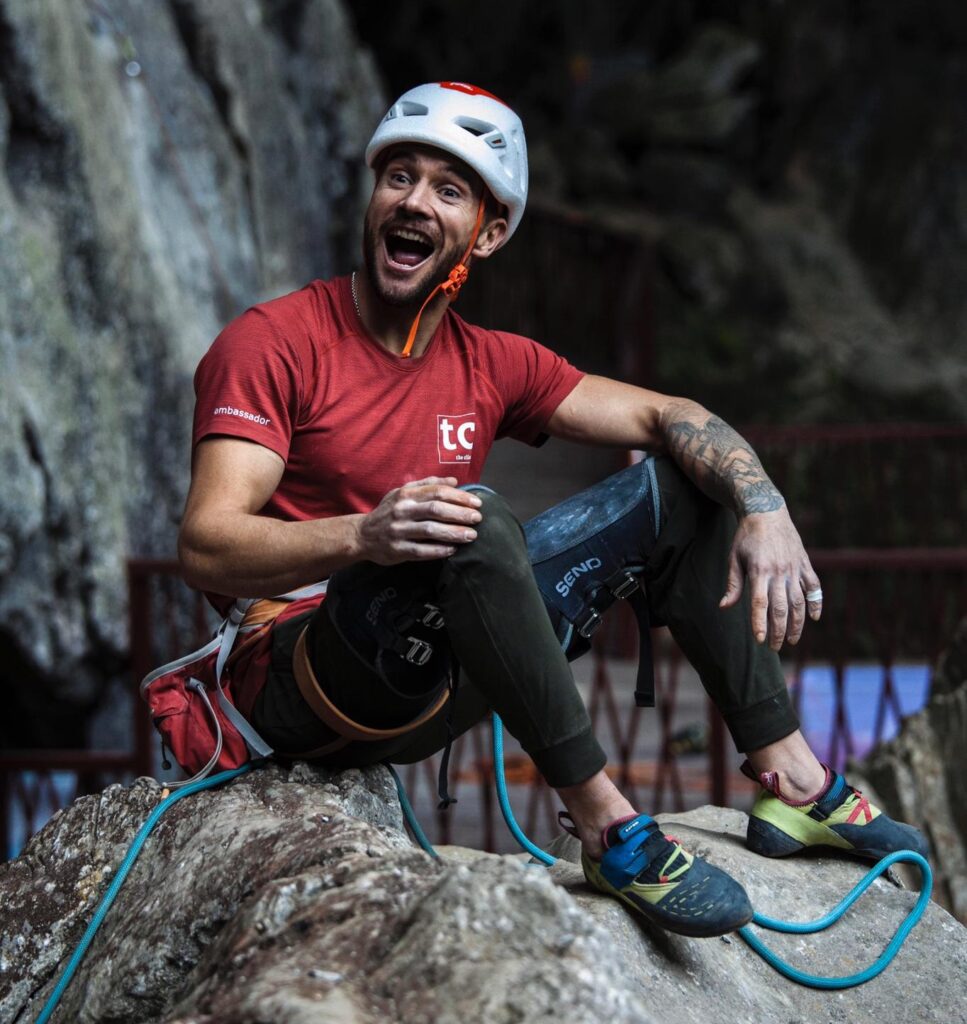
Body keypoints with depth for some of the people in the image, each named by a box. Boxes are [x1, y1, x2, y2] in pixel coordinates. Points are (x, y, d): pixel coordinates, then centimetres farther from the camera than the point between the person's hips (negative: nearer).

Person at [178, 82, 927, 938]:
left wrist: (765, 510, -14)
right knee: (473, 520, -35)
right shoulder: (272, 344, -9)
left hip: (440, 684, 7)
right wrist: (363, 537, -38)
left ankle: (790, 780, 0)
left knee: (685, 488, 7)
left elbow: (667, 416, 7)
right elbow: (205, 548, -20)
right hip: (308, 689, -7)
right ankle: (606, 824, -29)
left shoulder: (491, 366, 9)